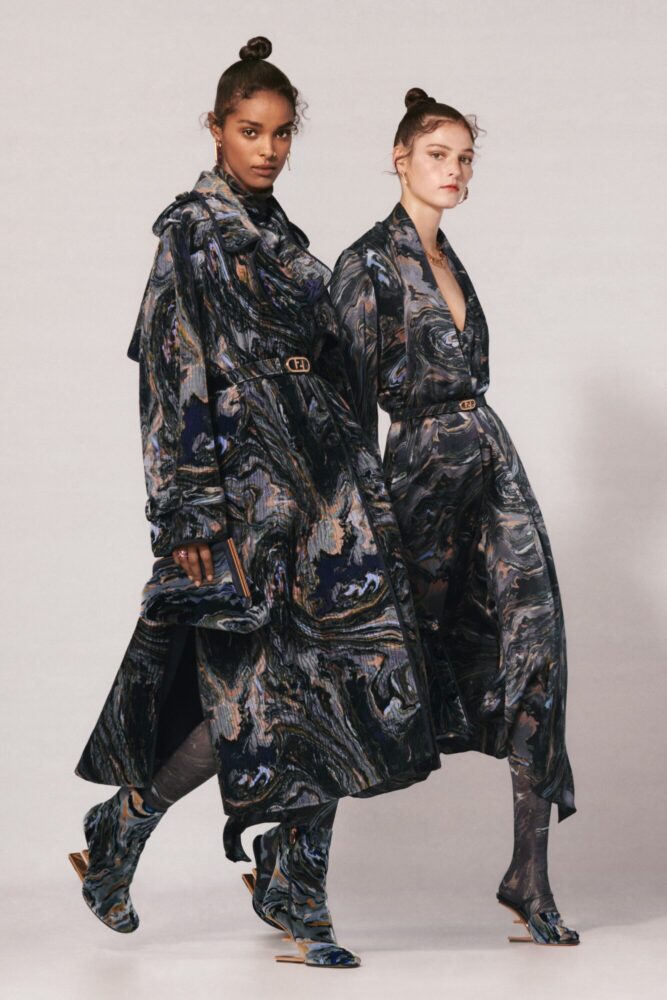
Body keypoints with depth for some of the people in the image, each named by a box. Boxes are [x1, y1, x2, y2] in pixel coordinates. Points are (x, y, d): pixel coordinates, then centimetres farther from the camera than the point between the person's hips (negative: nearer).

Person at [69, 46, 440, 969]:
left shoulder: (283, 238, 17)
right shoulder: (192, 232, -6)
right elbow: (173, 374, -12)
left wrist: (346, 485, 17)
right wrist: (190, 515, -18)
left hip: (316, 479, 7)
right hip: (241, 482, -7)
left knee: (328, 683, 1)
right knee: (250, 692, -7)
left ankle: (295, 892, 8)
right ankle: (120, 830, 12)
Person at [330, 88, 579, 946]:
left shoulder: (448, 260, 16)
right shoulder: (368, 263, -8)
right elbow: (354, 395, -10)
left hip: (491, 461, 7)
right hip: (423, 470, -7)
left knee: (533, 648, -5)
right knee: (419, 650, 0)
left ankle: (530, 874, -3)